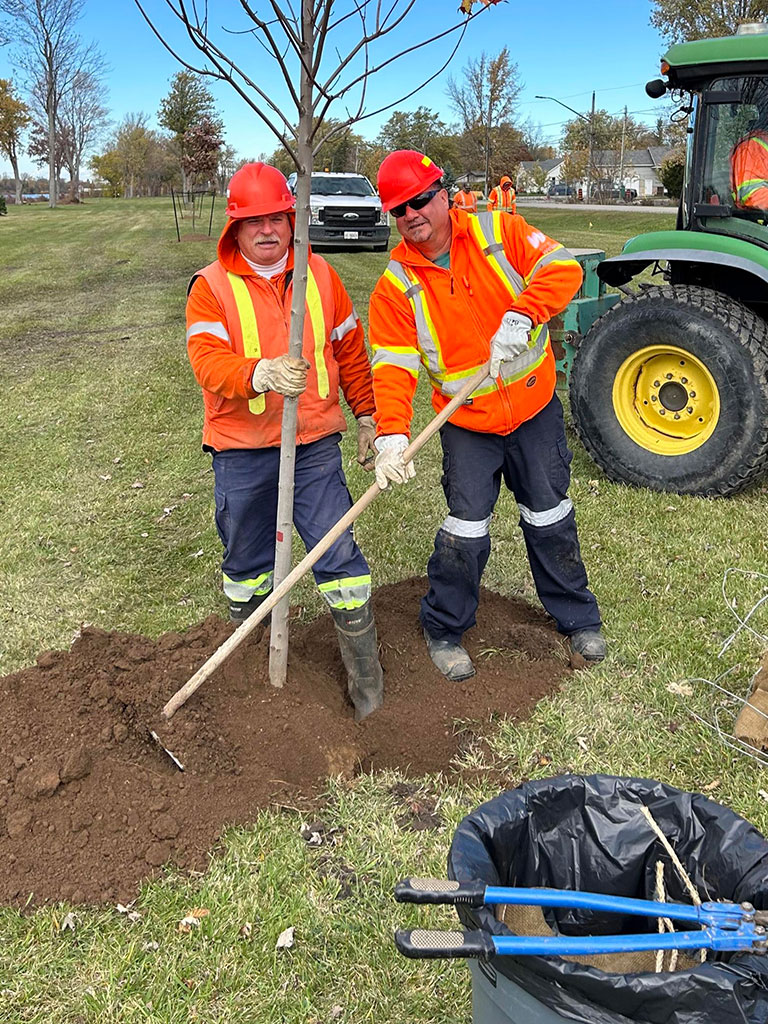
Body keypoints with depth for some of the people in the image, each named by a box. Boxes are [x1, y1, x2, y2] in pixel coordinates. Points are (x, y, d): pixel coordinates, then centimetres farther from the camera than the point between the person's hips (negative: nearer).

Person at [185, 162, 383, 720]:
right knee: (247, 559, 15)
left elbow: (351, 350, 13)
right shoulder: (211, 286, -4)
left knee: (340, 556, -2)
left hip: (315, 445, 1)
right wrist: (261, 374, -38)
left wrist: (367, 414, 14)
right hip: (242, 452, 0)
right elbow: (208, 360, -19)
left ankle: (366, 675, 13)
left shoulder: (321, 275, 5)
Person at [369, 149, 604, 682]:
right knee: (466, 528, -1)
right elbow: (392, 365, -15)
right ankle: (445, 629, 22)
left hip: (535, 408, 1)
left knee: (550, 516, 14)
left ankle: (578, 616, 34)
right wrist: (391, 433, -30)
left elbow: (563, 268, -17)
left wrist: (519, 316, -34)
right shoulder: (396, 284, -8)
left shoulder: (499, 232, -7)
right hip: (467, 424, -1)